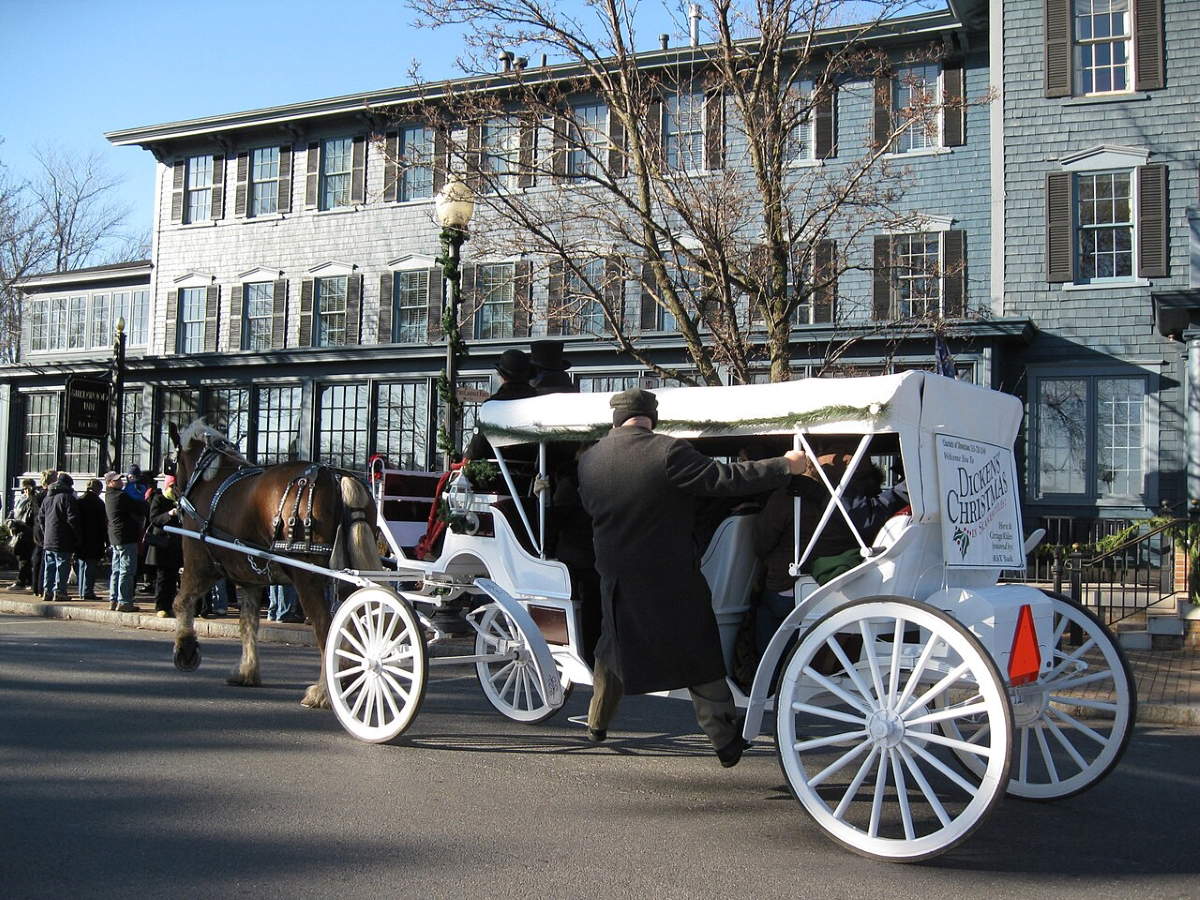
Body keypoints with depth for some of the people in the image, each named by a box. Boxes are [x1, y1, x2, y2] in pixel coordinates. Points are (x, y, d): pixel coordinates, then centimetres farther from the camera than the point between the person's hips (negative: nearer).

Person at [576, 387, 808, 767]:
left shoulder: (588, 460, -3)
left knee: (613, 650, 26)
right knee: (700, 662, 10)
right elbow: (725, 479, -22)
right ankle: (727, 743, 17)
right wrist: (784, 465, -12)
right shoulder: (668, 452, -21)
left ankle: (597, 723, 38)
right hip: (673, 583, -4)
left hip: (617, 582, 4)